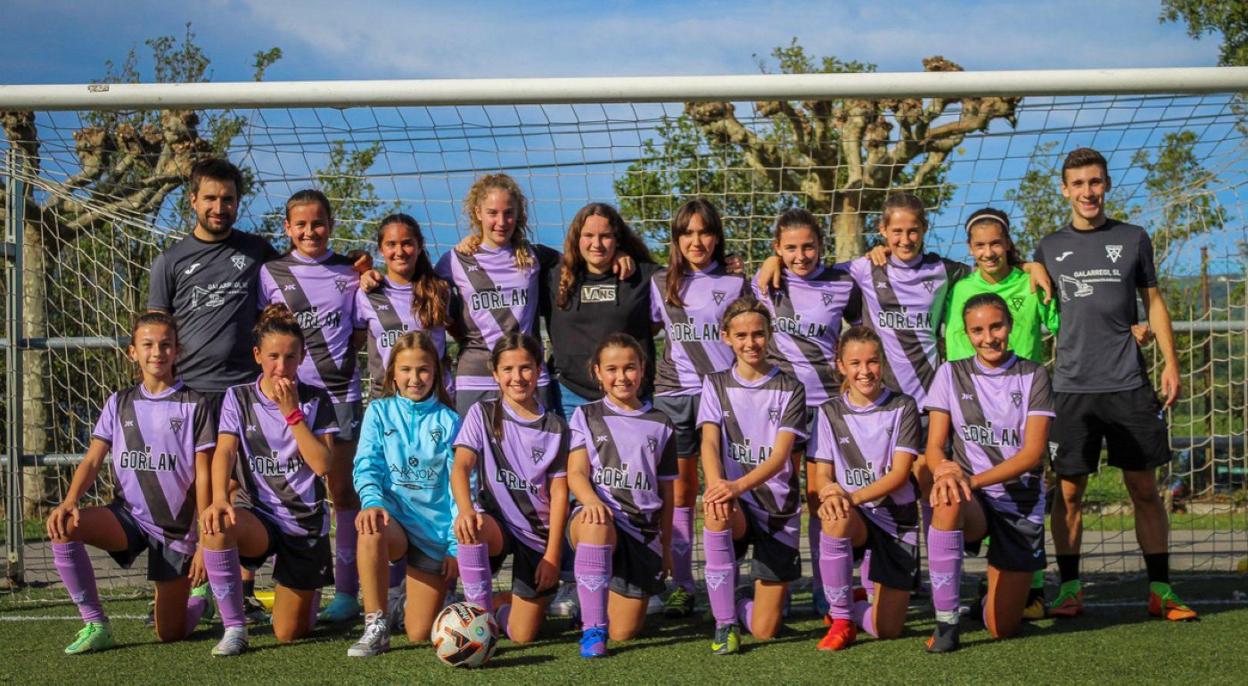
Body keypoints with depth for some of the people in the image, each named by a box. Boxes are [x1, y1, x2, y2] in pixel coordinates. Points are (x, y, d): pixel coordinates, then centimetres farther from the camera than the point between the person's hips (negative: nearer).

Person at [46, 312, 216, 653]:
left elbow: (203, 476, -5)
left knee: (170, 634, -1)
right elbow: (93, 460, -2)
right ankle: (95, 625, -15)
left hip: (177, 526, -2)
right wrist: (70, 501, -22)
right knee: (63, 528, -29)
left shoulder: (193, 405, -4)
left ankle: (199, 597, 37)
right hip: (129, 514, 3)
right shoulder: (119, 403, 5)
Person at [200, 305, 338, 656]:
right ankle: (234, 627, -22)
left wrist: (292, 413, -17)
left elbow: (322, 464, -11)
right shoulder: (239, 397, 1)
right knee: (216, 527, -38)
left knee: (289, 634, 2)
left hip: (306, 521, 0)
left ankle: (306, 592, 41)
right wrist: (219, 498, -32)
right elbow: (224, 452, -14)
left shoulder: (316, 400, -1)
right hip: (261, 515, 0)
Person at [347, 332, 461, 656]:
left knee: (420, 634, -5)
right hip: (394, 517, 0)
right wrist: (372, 502, -27)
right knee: (371, 529, -40)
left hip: (435, 527, 0)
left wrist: (456, 545, -5)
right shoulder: (379, 411, 5)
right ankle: (376, 627, -26)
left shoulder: (449, 421, 4)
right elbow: (366, 466, -6)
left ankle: (413, 601, 33)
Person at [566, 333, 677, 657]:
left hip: (643, 529, 3)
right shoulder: (587, 416, 9)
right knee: (596, 523, -43)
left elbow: (666, 492, 16)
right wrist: (591, 500, -26)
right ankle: (593, 629, -35)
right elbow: (576, 472, -4)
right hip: (597, 515, -2)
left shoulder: (659, 425, 14)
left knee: (624, 632, -3)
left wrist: (666, 548, 15)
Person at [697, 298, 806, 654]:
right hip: (737, 504, 0)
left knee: (764, 631, -3)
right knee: (716, 511, -40)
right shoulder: (716, 384, 5)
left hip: (778, 509, 0)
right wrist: (716, 483, -33)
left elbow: (780, 456, -12)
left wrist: (739, 485, -32)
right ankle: (724, 623, -26)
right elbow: (709, 442, -10)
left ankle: (739, 609, 36)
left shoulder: (789, 389, 0)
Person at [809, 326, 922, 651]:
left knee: (886, 629, -8)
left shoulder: (902, 408, -3)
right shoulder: (830, 413, 3)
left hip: (897, 517, 0)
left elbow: (899, 474, -12)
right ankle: (841, 619, -21)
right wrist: (828, 494, -27)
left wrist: (853, 497, -27)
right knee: (835, 519, -40)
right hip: (854, 517, 0)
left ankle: (850, 609, 30)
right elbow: (821, 476, -1)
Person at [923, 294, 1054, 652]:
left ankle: (996, 593, 37)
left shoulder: (1033, 376, -2)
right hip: (973, 500, 0)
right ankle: (945, 622, -29)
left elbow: (1034, 451, -11)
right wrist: (944, 470, -28)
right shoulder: (952, 374, 3)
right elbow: (934, 447, -2)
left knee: (1002, 628, -2)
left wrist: (974, 479, -24)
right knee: (948, 504, -40)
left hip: (1021, 501, 0)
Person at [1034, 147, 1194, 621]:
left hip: (1128, 385, 0)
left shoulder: (1133, 239, 9)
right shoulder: (1049, 248, 9)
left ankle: (1161, 590, 8)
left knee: (1143, 488, 2)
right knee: (1068, 490, 0)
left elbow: (1153, 302, 13)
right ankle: (1069, 590, 9)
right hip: (1071, 386, 0)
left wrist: (1170, 363, 5)